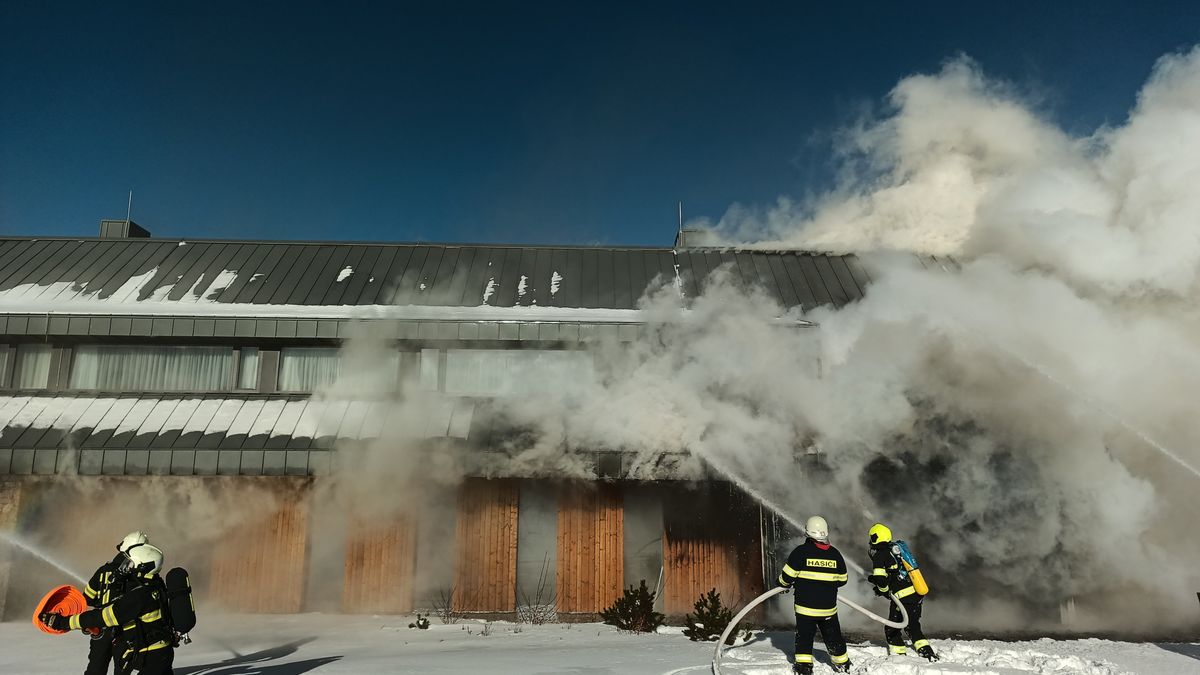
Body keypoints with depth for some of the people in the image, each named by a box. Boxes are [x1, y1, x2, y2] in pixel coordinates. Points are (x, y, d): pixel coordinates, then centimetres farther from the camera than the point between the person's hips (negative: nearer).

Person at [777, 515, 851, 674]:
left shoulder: (801, 551, -13)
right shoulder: (835, 554, 0)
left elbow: (787, 576, -10)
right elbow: (842, 579, 11)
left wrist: (784, 583, 11)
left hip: (806, 606, -3)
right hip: (829, 607, 4)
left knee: (804, 636, 8)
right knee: (833, 637, 19)